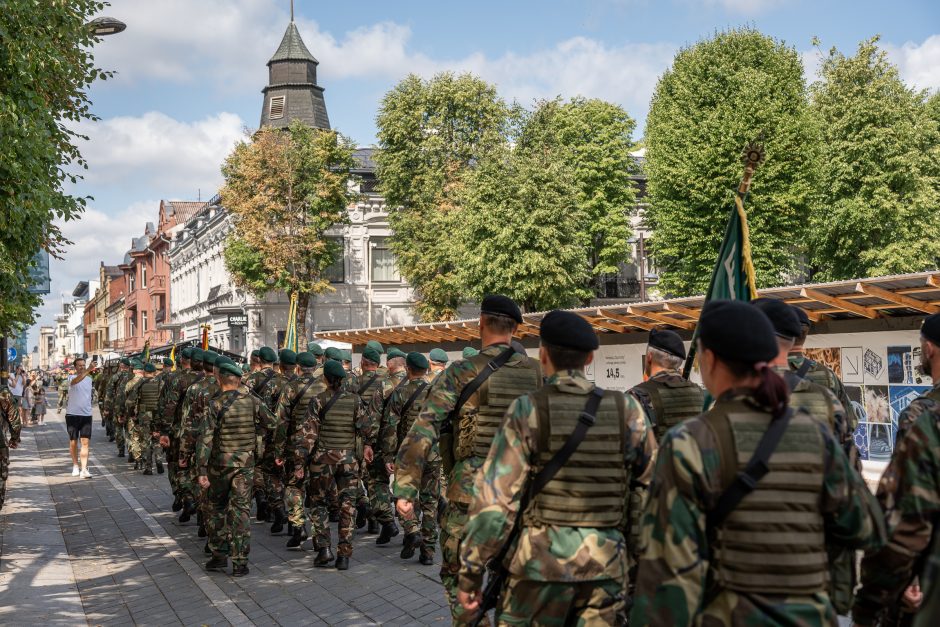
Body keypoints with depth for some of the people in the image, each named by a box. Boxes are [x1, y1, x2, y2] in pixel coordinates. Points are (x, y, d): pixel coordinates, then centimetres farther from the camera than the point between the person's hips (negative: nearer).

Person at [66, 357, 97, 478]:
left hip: (86, 415, 3)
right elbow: (75, 381, -32)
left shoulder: (89, 379, 12)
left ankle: (84, 469, -13)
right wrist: (88, 370, -43)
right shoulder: (72, 377, -6)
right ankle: (75, 466, 25)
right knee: (73, 442, 8)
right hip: (73, 414, -3)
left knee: (85, 442, -7)